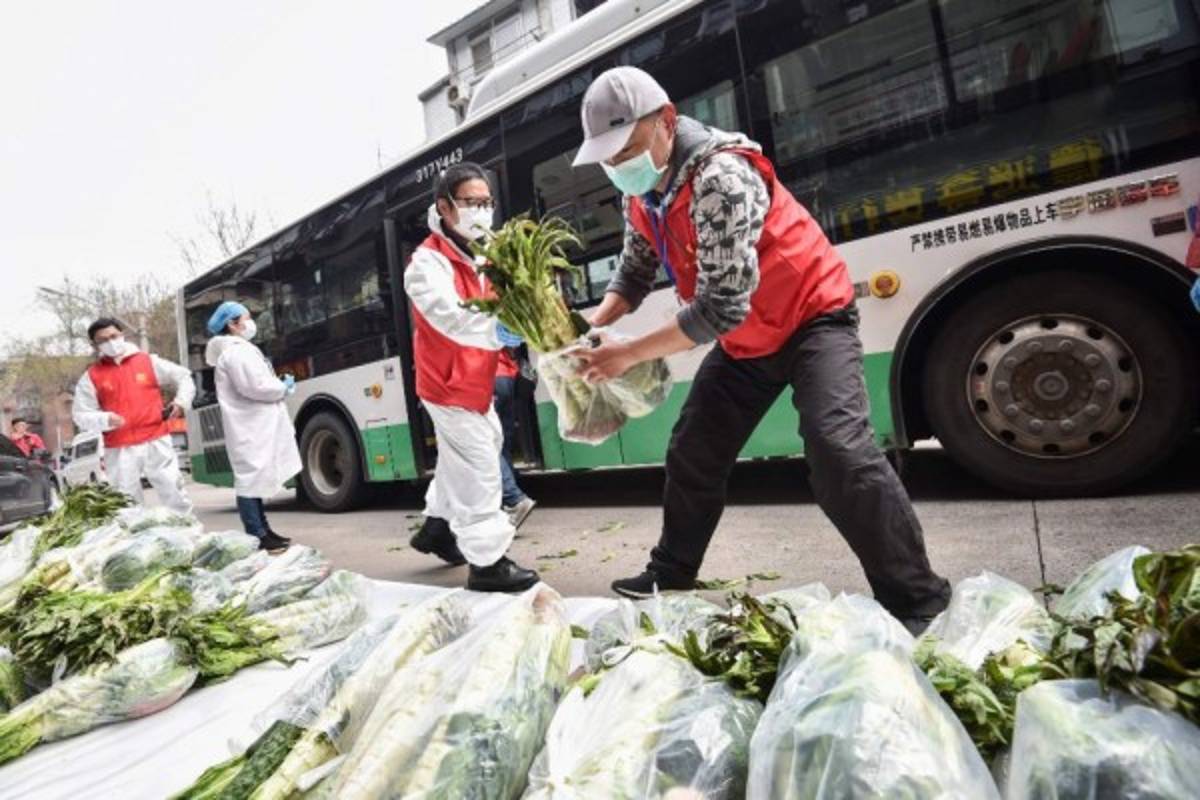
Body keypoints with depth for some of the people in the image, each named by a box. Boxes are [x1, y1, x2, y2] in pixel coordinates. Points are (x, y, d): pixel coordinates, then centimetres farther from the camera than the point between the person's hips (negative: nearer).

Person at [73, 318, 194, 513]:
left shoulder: (148, 361, 6)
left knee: (175, 496, 4)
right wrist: (106, 420, -15)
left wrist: (181, 402, -3)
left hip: (156, 441, 0)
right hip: (119, 449, 0)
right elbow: (80, 416, 5)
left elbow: (184, 377, 14)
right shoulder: (91, 377, 5)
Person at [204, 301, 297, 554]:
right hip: (250, 427, -11)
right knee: (252, 480, -8)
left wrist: (279, 386, 7)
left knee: (256, 479, 13)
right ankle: (257, 538, -5)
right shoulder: (236, 351, -12)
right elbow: (254, 387, -21)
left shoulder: (237, 350, 22)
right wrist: (284, 388, -6)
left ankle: (263, 531, 20)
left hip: (255, 425, 11)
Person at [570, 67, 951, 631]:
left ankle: (916, 600, -9)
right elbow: (635, 272, 6)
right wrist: (593, 327, -12)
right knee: (693, 455, 10)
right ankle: (670, 575, 29)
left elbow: (722, 307, -33)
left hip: (811, 318, -8)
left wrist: (630, 353, -28)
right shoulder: (641, 196, -3)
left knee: (838, 451, -26)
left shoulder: (722, 177, -30)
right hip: (744, 340, 8)